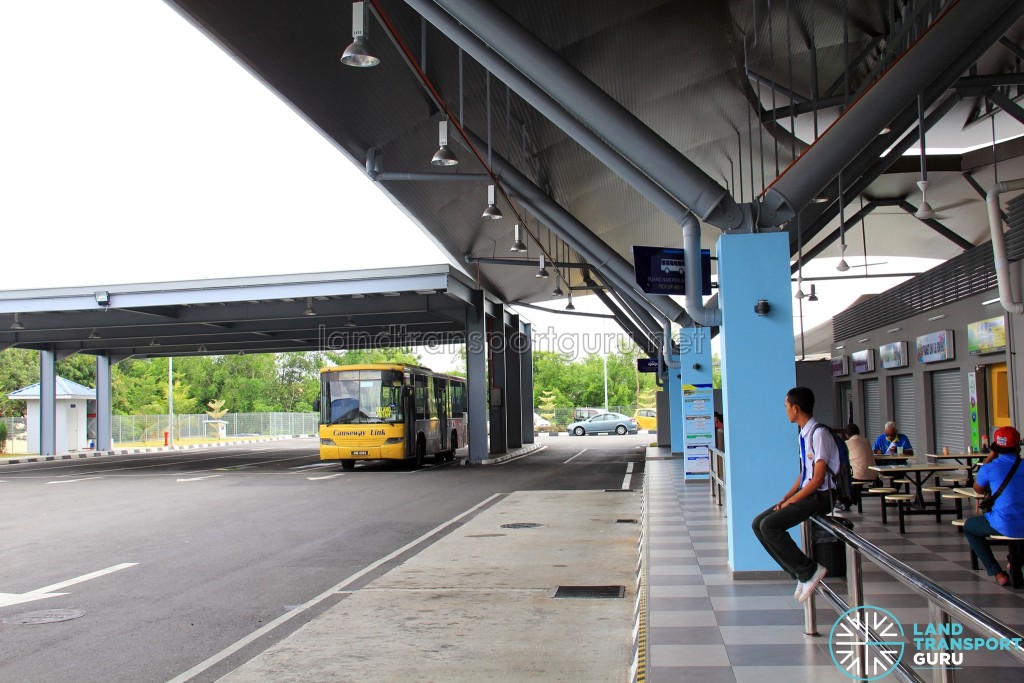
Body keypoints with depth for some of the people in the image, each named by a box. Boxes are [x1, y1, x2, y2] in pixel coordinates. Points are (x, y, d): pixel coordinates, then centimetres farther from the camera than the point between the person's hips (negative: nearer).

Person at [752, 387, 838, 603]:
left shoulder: (818, 434, -17)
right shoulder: (804, 434, 11)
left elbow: (817, 479, -20)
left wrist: (791, 501, -14)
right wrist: (785, 498, 5)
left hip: (819, 497, -10)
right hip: (806, 494, 10)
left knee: (769, 525, -22)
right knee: (758, 524, 3)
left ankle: (808, 571, -10)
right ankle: (799, 573, 5)